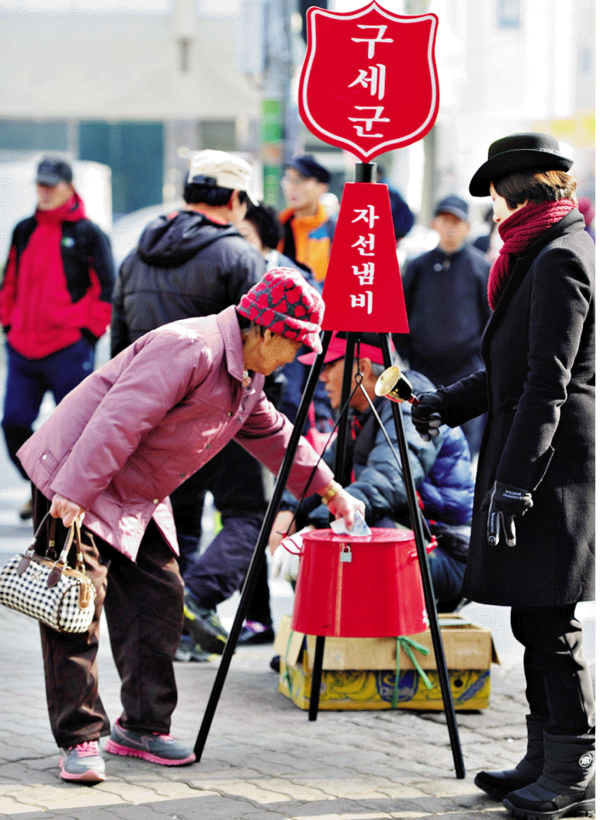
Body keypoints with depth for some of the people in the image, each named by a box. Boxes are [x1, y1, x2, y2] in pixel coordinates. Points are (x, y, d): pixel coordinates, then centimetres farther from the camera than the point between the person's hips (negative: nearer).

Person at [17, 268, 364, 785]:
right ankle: (79, 739, -6)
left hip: (137, 498, 10)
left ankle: (142, 726, 15)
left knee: (160, 596, 5)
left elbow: (274, 435, 25)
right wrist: (75, 493, -33)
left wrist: (329, 490, 30)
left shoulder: (246, 379, 8)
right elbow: (119, 419, -30)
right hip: (72, 477, -10)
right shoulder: (188, 349, -24)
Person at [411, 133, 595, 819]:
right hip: (535, 464, 10)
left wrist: (513, 484, -21)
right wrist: (446, 403, 29)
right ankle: (544, 762, 20)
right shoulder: (540, 255, 17)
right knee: (536, 620, 13)